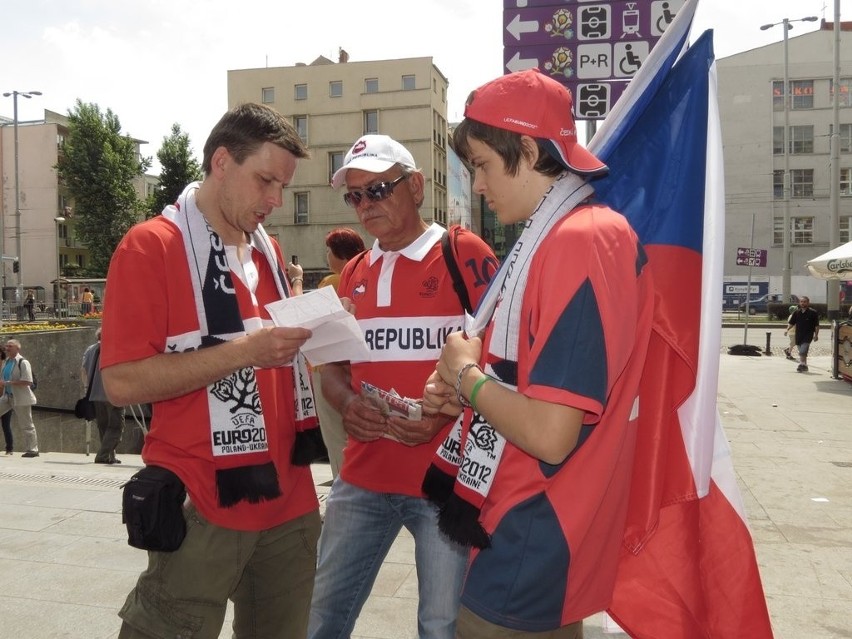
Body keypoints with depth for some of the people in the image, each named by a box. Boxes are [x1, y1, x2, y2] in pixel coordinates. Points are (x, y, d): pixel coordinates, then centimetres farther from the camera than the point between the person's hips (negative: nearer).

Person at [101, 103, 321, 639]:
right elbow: (123, 382, -16)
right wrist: (245, 350, -22)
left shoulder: (270, 251, 12)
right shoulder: (150, 247, -9)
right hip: (203, 507, -6)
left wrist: (302, 335, 3)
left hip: (289, 499, 7)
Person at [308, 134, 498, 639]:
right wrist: (347, 404, -6)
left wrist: (444, 412, -20)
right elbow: (333, 366, 16)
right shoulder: (354, 273, 12)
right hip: (362, 477, 6)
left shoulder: (464, 253, -5)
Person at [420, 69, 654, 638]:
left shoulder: (581, 241, -22)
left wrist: (466, 373, -12)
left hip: (532, 554, -9)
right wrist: (467, 395, 3)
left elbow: (549, 435, -28)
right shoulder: (556, 239, 8)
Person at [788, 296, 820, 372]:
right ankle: (805, 366, 23)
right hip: (798, 335, 5)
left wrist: (816, 335, -7)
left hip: (808, 335, -5)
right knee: (802, 352, 13)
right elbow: (791, 323, 12)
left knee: (803, 351, -19)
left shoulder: (813, 313, -3)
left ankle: (802, 364, -21)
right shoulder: (796, 312, 9)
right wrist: (787, 329, -3)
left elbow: (817, 325, -2)